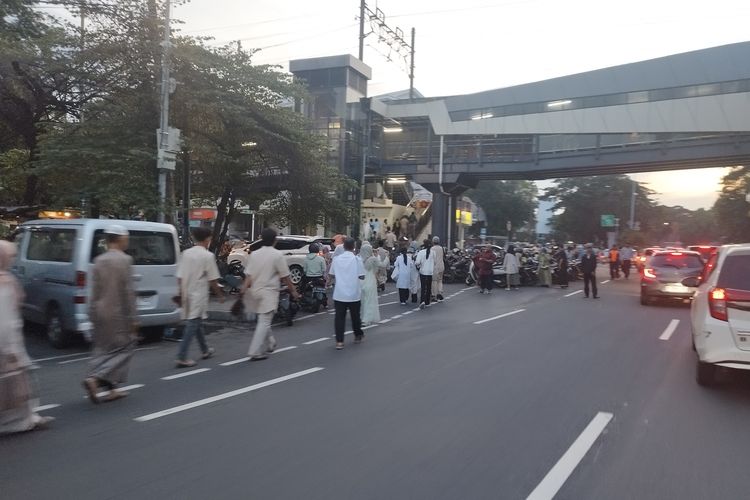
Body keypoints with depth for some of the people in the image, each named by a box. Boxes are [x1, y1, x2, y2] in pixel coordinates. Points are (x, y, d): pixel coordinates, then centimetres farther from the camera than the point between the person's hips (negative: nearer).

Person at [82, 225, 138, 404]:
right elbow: (127, 292, -15)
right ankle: (94, 379, -10)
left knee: (104, 349, 15)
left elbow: (95, 291, 8)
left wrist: (94, 314, 14)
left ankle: (112, 388, 19)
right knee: (124, 348, 4)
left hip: (101, 313, 7)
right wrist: (133, 318, -11)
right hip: (118, 313, -7)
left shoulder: (99, 261, 6)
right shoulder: (124, 260, -13)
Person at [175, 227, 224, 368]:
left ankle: (205, 350, 34)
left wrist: (182, 294, 14)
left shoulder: (186, 253, 4)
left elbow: (179, 277, 5)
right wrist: (220, 295, 3)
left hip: (187, 295, 7)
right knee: (192, 326, -4)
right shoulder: (208, 256, -12)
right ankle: (182, 358, -7)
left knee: (196, 323, 19)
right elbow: (213, 280, -10)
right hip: (199, 295, -7)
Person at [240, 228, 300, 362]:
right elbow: (285, 277, -7)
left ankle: (269, 344, 36)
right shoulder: (277, 255, -10)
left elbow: (248, 275, -2)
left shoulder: (254, 254, 4)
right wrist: (293, 291, 2)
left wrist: (243, 290, -6)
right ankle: (256, 352, -6)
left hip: (255, 291, 6)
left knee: (263, 320, 21)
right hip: (269, 292, -6)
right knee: (264, 322, -3)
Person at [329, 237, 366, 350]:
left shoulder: (336, 259, 0)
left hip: (339, 294, 1)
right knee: (355, 316, 17)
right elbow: (362, 276, -7)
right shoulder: (357, 259, -7)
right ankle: (358, 336, 34)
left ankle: (339, 341, -5)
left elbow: (332, 274, 8)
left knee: (339, 317, 2)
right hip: (354, 294, -1)